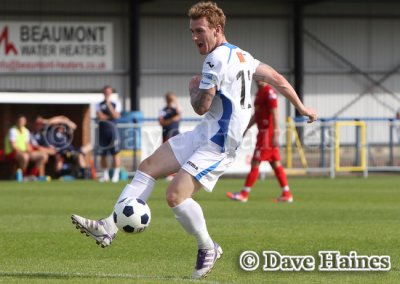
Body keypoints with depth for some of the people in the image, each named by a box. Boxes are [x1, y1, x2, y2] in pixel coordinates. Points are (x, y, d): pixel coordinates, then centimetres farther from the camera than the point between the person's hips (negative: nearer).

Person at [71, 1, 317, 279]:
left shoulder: (216, 60, -17)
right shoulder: (242, 56, 12)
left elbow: (201, 106, -13)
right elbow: (278, 79, 16)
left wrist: (194, 88, 8)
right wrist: (301, 107, 27)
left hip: (217, 146, -10)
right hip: (203, 134, 10)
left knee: (175, 194, -19)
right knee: (148, 167, 2)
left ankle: (208, 249, 3)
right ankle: (109, 227, -5)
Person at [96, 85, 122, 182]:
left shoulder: (116, 103, 6)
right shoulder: (99, 105, 11)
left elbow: (116, 115, -9)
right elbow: (100, 116, -4)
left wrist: (109, 104, -12)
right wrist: (110, 117, -5)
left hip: (112, 130, -3)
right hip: (102, 130, 3)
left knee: (115, 153, -10)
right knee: (103, 154, 5)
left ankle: (116, 174, -8)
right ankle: (105, 175, 13)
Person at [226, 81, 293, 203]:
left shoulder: (269, 92, -12)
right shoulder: (259, 93, 18)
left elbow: (274, 114, -18)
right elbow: (256, 115, 26)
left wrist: (275, 134, -23)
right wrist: (245, 129, 23)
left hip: (267, 133, -10)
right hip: (263, 132, 10)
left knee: (255, 163, -6)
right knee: (275, 164, 7)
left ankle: (244, 194, -2)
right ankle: (287, 194, 7)